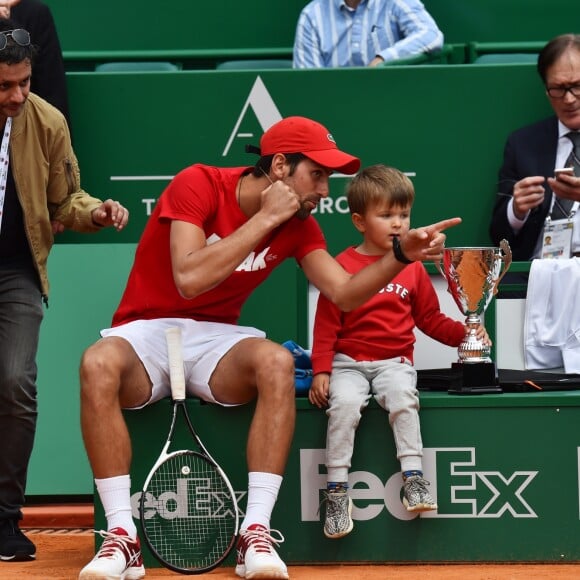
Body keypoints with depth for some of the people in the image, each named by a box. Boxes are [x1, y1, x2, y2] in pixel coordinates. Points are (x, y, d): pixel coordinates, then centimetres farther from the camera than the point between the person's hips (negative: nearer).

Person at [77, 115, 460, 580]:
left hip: (217, 341, 4)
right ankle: (122, 538, -35)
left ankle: (256, 533, -34)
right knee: (98, 364, -39)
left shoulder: (299, 224, 3)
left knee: (277, 361, -31)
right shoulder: (198, 185, -15)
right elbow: (189, 279, -27)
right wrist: (266, 218, -24)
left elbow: (344, 293, -3)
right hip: (148, 331, -4)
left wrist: (403, 254, -18)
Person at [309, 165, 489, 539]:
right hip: (349, 362, -2)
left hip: (394, 362, 2)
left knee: (402, 397, -30)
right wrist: (321, 371, -7)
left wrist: (464, 333, 0)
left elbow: (431, 319, 16)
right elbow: (326, 325, 0)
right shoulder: (343, 267, 0)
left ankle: (414, 479, -26)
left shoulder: (413, 268, 10)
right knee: (345, 403, -30)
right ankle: (337, 490, -23)